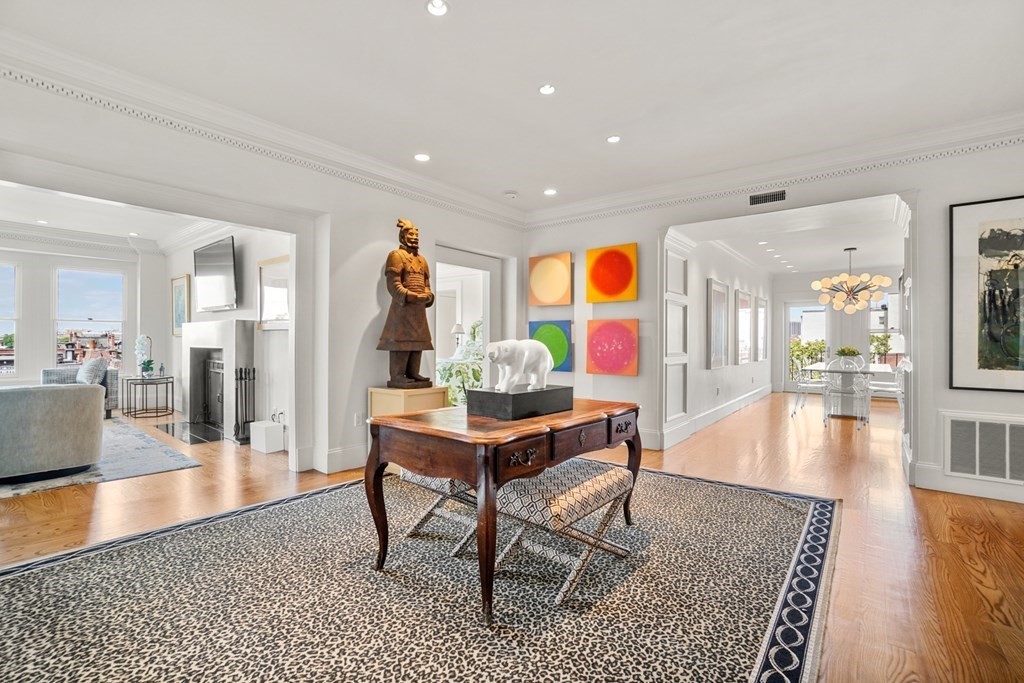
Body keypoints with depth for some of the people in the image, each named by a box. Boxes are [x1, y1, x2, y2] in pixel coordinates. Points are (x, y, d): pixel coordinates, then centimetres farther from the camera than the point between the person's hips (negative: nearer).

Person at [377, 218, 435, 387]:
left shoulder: (422, 260, 21)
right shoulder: (396, 255, -3)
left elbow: (426, 285, 18)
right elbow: (393, 284, -13)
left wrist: (428, 296, -4)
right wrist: (411, 296, -23)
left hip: (419, 307, 8)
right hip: (403, 306, -8)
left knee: (418, 340, 7)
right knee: (401, 340, -10)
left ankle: (413, 373, 13)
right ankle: (397, 376, -7)